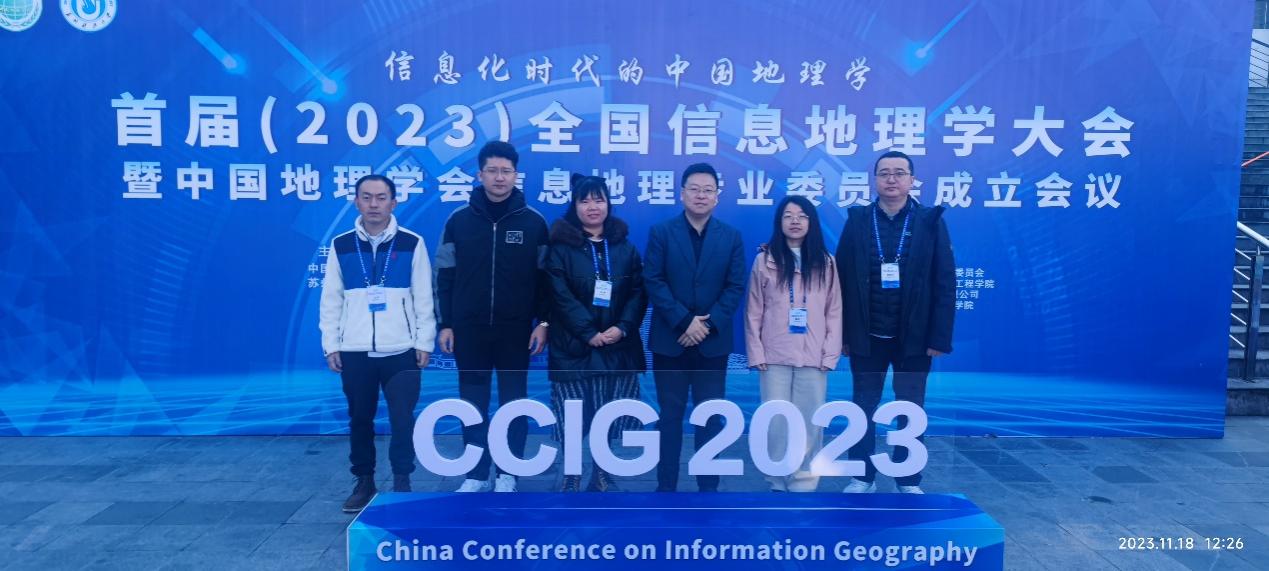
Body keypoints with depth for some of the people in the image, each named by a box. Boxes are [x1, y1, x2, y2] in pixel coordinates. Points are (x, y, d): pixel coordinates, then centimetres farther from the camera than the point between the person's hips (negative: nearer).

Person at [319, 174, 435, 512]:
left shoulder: (412, 244, 1)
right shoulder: (341, 245, 5)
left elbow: (423, 297, 2)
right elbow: (331, 300, 8)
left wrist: (424, 342, -1)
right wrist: (330, 345, 4)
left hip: (401, 351, -2)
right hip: (354, 352, 2)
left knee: (403, 419, -1)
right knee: (360, 419, 10)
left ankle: (402, 482, 14)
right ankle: (364, 481, 25)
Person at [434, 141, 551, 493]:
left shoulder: (534, 222, 0)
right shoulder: (459, 220, 2)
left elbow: (545, 277, 2)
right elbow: (444, 276, 5)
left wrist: (543, 322, -4)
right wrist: (444, 324, 1)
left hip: (516, 330, -1)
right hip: (468, 329, 1)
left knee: (513, 403, 7)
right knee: (473, 404, 8)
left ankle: (507, 475, 19)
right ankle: (476, 476, 20)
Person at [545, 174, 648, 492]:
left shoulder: (624, 245, 10)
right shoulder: (560, 245, -1)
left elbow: (639, 291, 5)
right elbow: (560, 296, -9)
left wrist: (623, 327, -11)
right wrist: (589, 333, -16)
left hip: (618, 345, 3)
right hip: (573, 345, -3)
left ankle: (601, 474, 23)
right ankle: (571, 475, 18)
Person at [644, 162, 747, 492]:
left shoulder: (731, 237, 5)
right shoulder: (661, 233, 1)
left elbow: (736, 287, 0)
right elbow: (653, 282, -6)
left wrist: (708, 323, -13)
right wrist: (684, 322, -15)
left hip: (713, 342, 1)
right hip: (669, 340, -1)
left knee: (710, 416, 7)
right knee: (670, 415, 6)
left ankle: (708, 486, 16)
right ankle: (665, 486, 15)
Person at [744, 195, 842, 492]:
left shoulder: (825, 263, 7)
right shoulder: (764, 261, 4)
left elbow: (834, 312, 6)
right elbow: (753, 312, 4)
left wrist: (830, 354, -2)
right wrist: (756, 354, -2)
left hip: (813, 357, 1)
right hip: (775, 357, -1)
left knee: (809, 422, 1)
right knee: (776, 422, 1)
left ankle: (803, 484, 11)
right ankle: (778, 483, 13)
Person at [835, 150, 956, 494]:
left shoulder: (931, 221, -1)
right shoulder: (857, 220, 1)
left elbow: (945, 283, -4)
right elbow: (842, 280, -1)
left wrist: (940, 337, -9)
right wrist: (841, 333, -4)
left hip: (914, 337, 0)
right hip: (866, 336, 1)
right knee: (864, 408, 10)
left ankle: (909, 481, 24)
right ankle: (863, 476, 24)